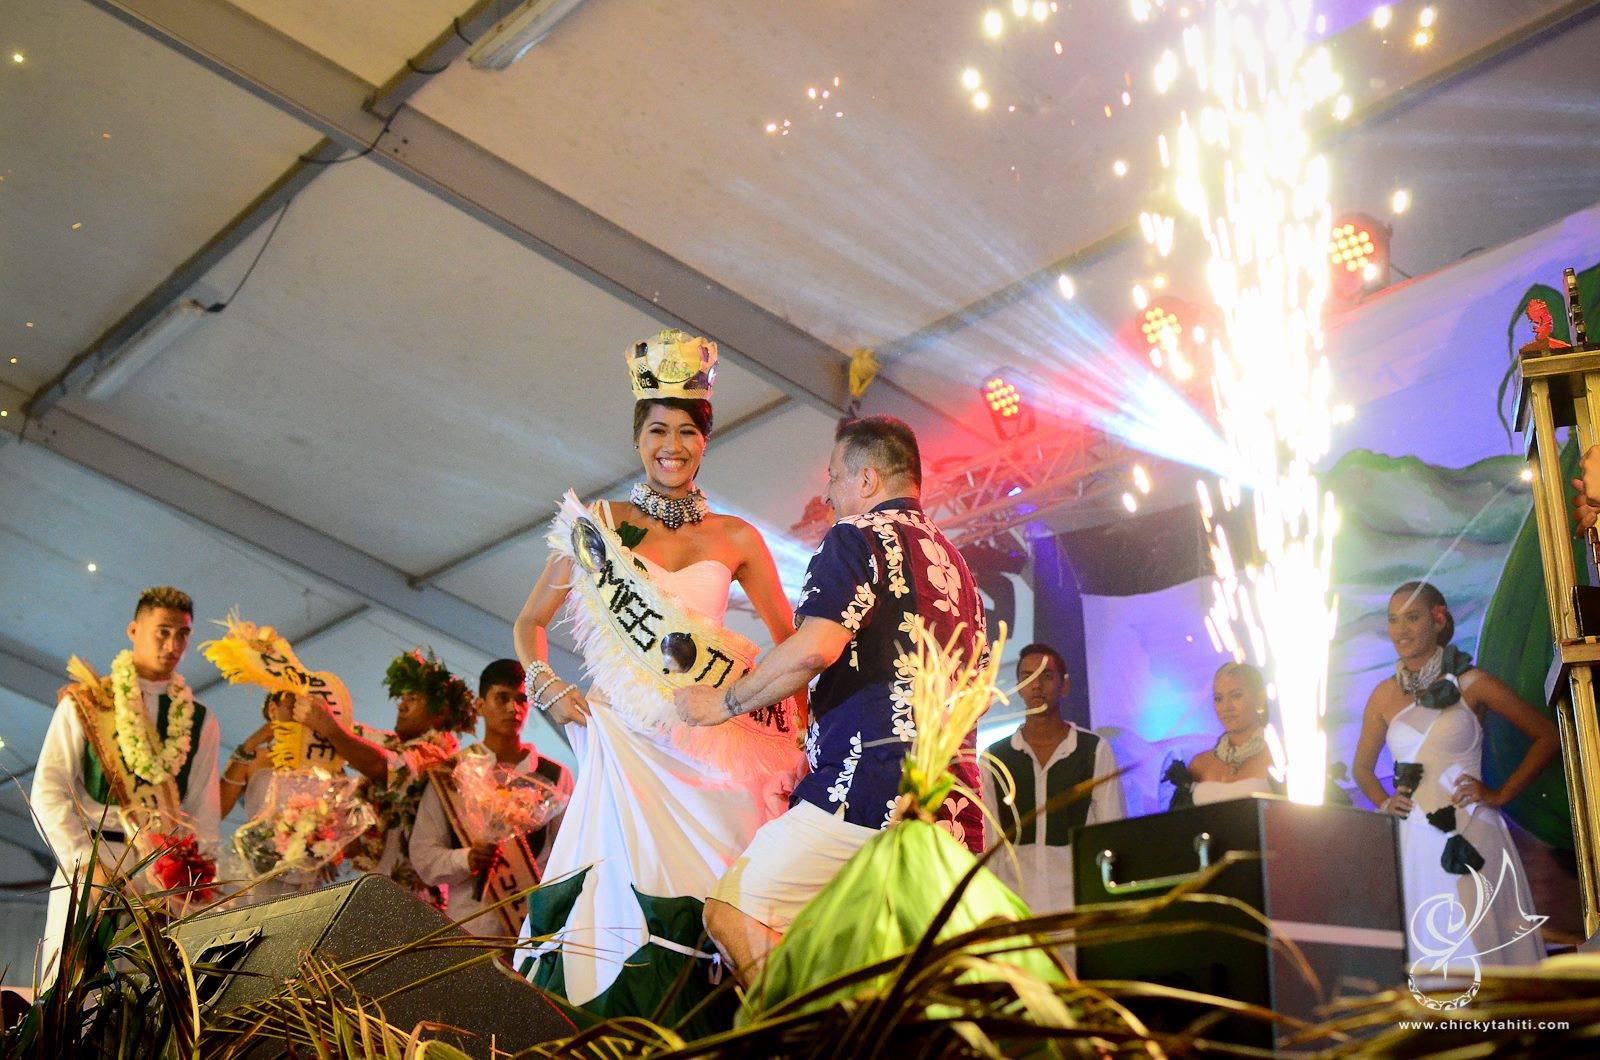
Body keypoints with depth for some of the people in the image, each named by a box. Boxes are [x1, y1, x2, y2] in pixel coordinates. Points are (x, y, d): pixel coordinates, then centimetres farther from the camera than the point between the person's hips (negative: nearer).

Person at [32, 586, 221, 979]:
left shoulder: (199, 722, 15)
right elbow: (48, 794, -1)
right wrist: (85, 863, -13)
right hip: (90, 867, -2)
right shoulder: (84, 703, 5)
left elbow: (204, 812, 13)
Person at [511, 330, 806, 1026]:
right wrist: (546, 688, -4)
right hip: (625, 740, -1)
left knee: (699, 905, -2)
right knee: (621, 902, -8)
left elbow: (789, 641, 16)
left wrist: (793, 729, 2)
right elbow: (529, 623, 14)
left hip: (709, 743, 1)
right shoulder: (600, 524, 6)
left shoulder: (735, 539, 9)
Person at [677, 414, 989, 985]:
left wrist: (724, 703, -5)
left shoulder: (858, 537, -2)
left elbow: (813, 648, -17)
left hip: (869, 787, -9)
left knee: (733, 913, -9)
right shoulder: (954, 561, 25)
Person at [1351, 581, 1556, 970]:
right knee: (1424, 952, 3)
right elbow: (1362, 767, 23)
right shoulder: (1385, 696, 8)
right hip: (1413, 844, 3)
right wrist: (1383, 802, 5)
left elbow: (1546, 736, 4)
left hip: (1470, 836, -3)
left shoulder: (1470, 683, -1)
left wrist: (1501, 794, -2)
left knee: (1477, 949, -2)